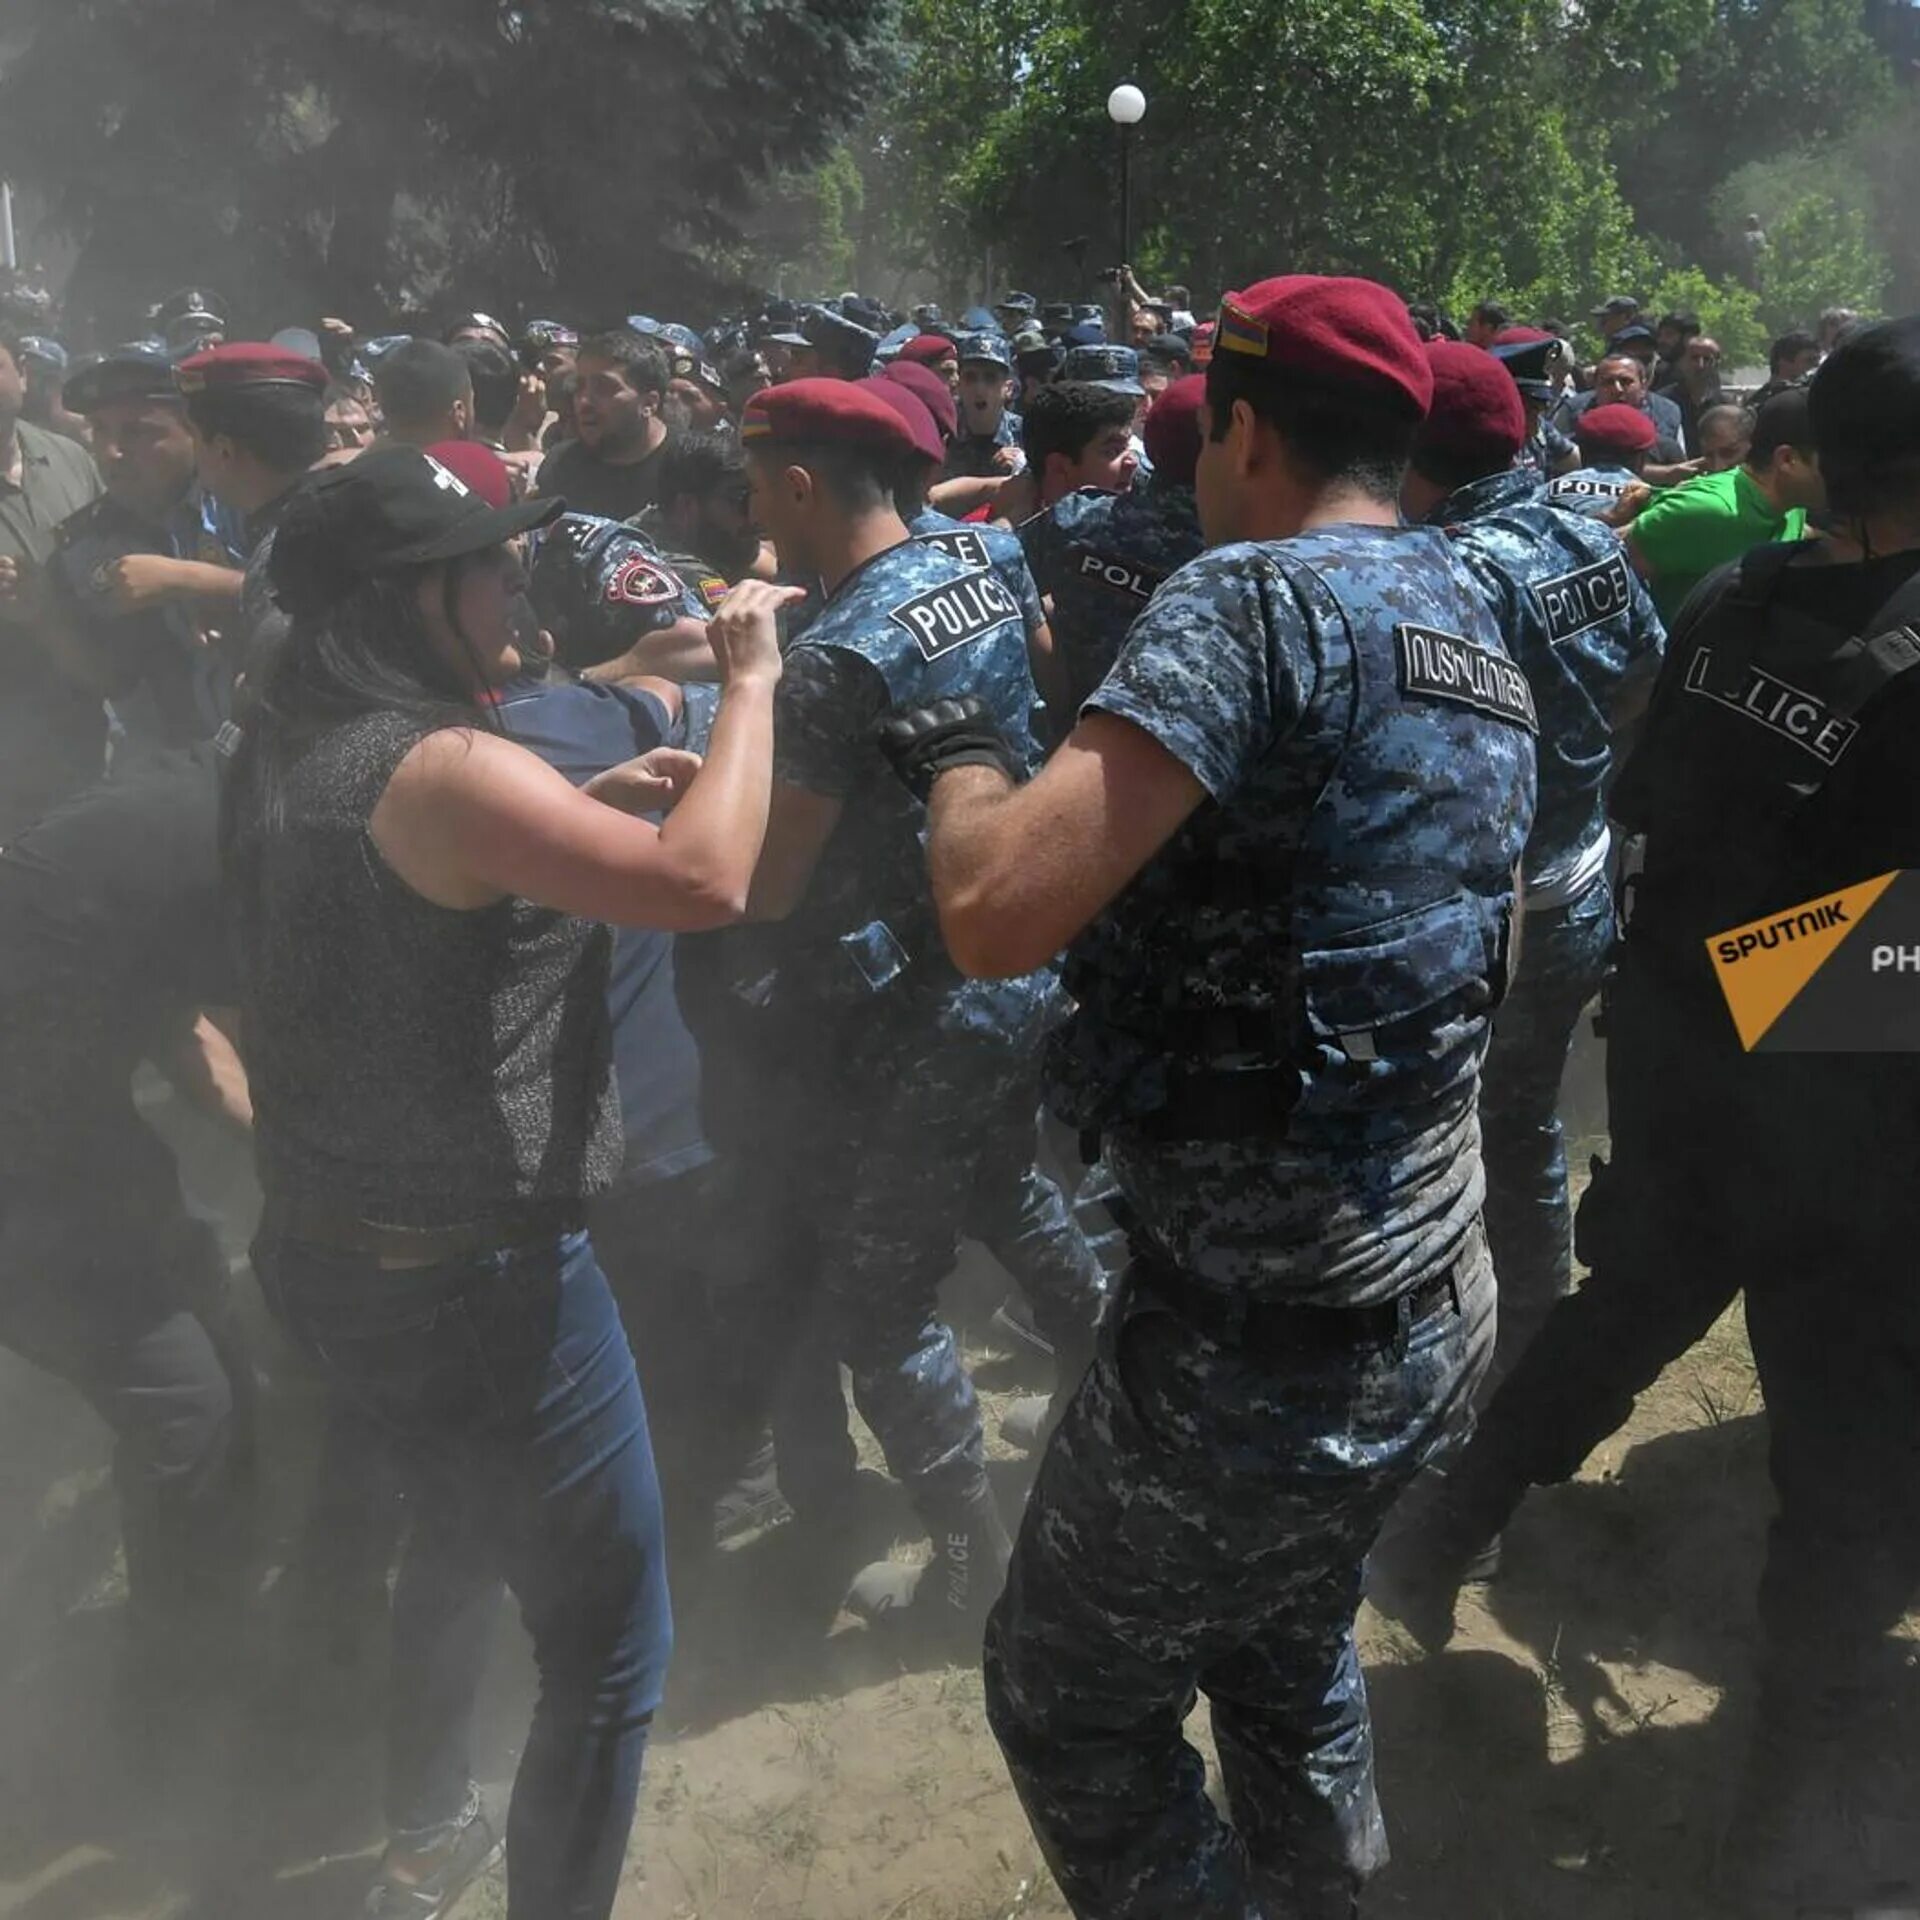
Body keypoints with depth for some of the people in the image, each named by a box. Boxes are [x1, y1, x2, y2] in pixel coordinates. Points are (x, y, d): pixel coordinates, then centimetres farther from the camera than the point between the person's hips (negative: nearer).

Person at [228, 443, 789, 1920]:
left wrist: (581, 811, 12)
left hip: (333, 1245, 10)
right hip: (470, 1272, -10)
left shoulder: (295, 754, 6)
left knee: (468, 1530, 33)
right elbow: (706, 883, -34)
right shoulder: (442, 767, -23)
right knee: (612, 1644, 4)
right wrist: (752, 679, -20)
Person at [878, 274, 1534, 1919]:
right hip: (1433, 1305, 9)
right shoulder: (1482, 637, 10)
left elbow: (995, 913, -28)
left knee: (1071, 1703, 14)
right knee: (1289, 1663, 29)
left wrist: (957, 751, -7)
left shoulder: (1259, 597, -18)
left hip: (1259, 1340, -9)